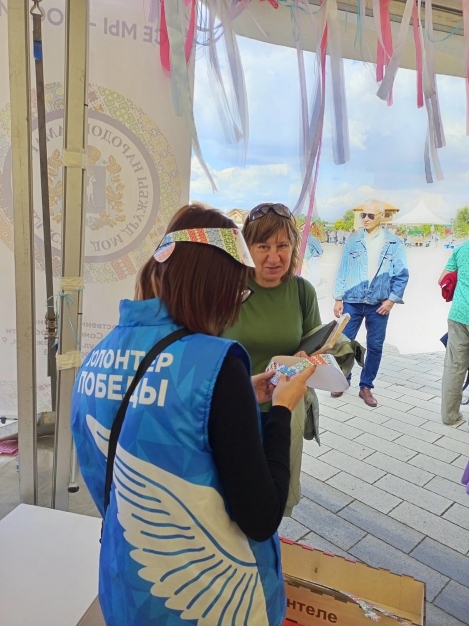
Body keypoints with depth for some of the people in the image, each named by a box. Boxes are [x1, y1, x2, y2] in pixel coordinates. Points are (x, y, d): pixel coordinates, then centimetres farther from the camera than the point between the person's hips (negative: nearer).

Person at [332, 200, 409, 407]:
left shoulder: (394, 243, 0)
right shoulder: (353, 241, 4)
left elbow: (402, 274, 1)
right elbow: (343, 270, 4)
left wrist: (392, 299, -6)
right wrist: (338, 298, 1)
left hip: (379, 304, 0)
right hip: (352, 302, 1)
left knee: (375, 346, 7)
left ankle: (366, 387, 22)